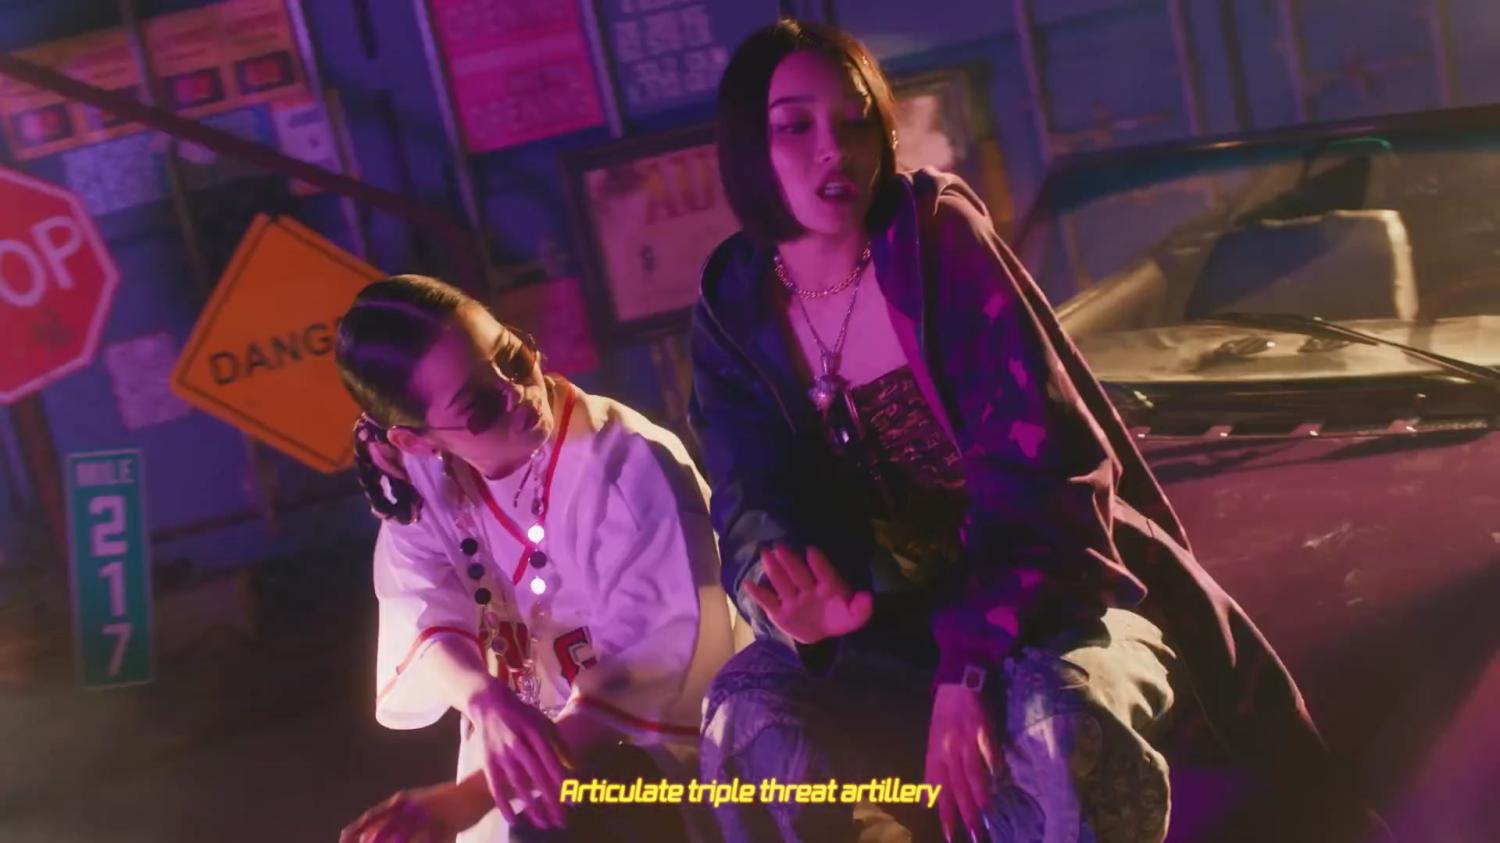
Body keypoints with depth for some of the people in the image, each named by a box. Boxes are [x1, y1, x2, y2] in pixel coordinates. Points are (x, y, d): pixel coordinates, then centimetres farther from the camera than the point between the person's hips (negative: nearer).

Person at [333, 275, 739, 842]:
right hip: (519, 742, 4)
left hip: (657, 745, -4)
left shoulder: (636, 465, -22)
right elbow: (423, 617, -16)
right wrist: (486, 701, -40)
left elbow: (644, 674, -24)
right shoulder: (421, 479, -5)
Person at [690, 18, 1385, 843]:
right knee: (748, 709, -26)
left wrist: (968, 660, -30)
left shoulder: (937, 233, -12)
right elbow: (757, 502, -6)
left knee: (1055, 720, -36)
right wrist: (788, 589, -33)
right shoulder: (735, 310, -1)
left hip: (1040, 594, -3)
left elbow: (1037, 455, -20)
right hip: (902, 620, 3)